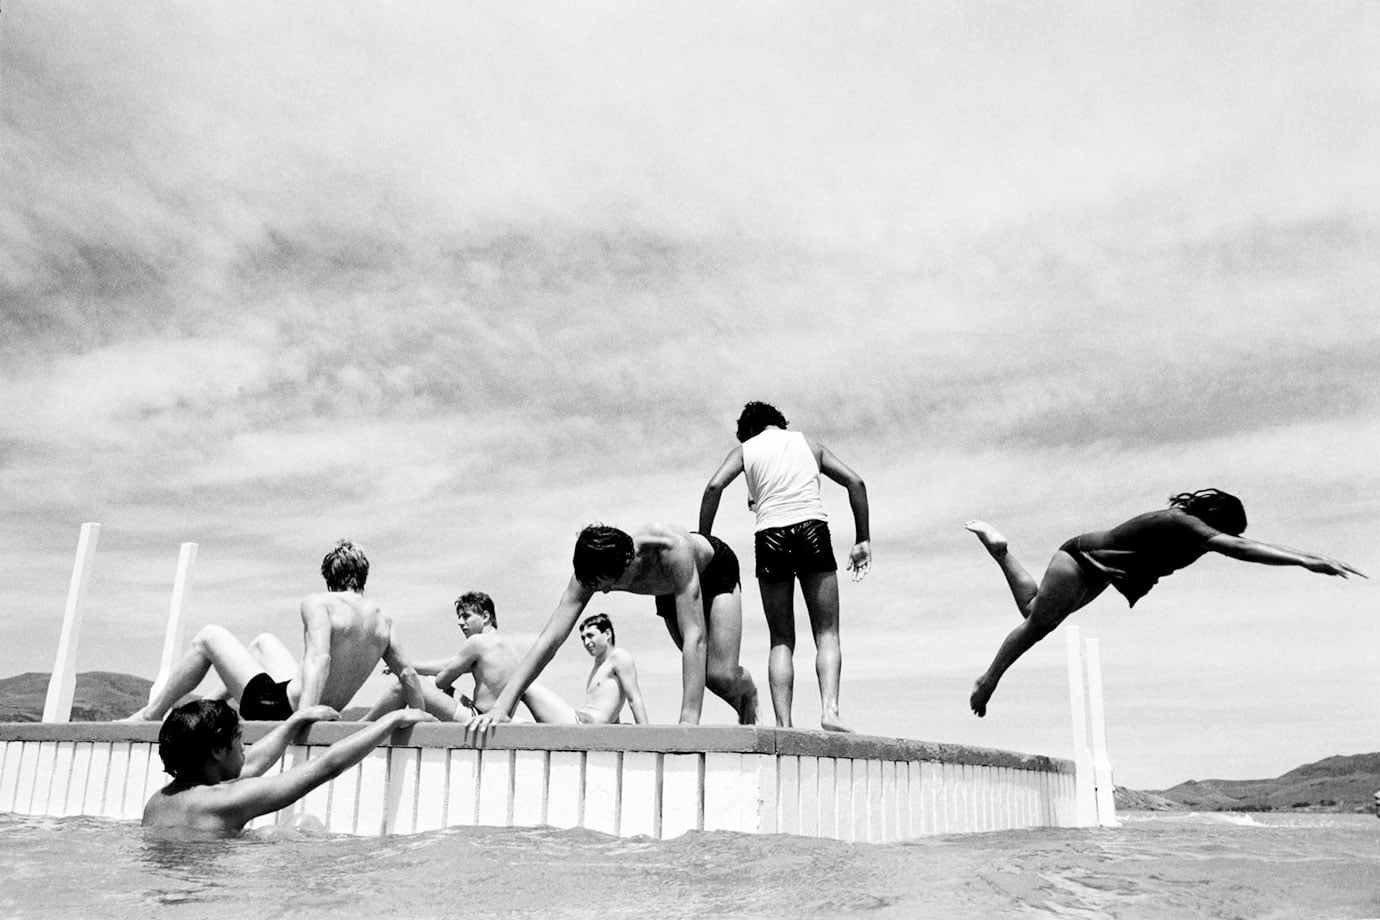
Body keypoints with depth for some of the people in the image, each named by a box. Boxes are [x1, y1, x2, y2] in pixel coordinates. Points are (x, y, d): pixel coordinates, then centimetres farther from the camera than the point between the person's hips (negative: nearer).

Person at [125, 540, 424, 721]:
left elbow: (319, 658, -32)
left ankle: (152, 713, 24)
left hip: (281, 707, -7)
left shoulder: (318, 603, -17)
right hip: (328, 712, 7)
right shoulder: (382, 620, -1)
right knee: (264, 642, 31)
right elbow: (408, 675, -3)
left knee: (209, 637, 12)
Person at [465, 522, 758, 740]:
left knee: (720, 674, -16)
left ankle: (747, 687, 21)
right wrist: (501, 706, -45)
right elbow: (549, 641, -36)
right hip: (669, 589, 5)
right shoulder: (592, 572, -34)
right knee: (705, 674, 3)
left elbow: (694, 637, -51)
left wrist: (689, 720, -56)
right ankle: (744, 710, 35)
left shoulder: (672, 549, -49)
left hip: (716, 568, -4)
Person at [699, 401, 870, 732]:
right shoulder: (809, 443, 22)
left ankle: (783, 723, -3)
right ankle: (829, 708, -16)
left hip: (771, 536, 0)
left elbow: (714, 486, -2)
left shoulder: (745, 449, 17)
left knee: (781, 640, 8)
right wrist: (862, 540, 14)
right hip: (812, 529, 0)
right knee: (826, 633, 5)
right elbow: (855, 482, 13)